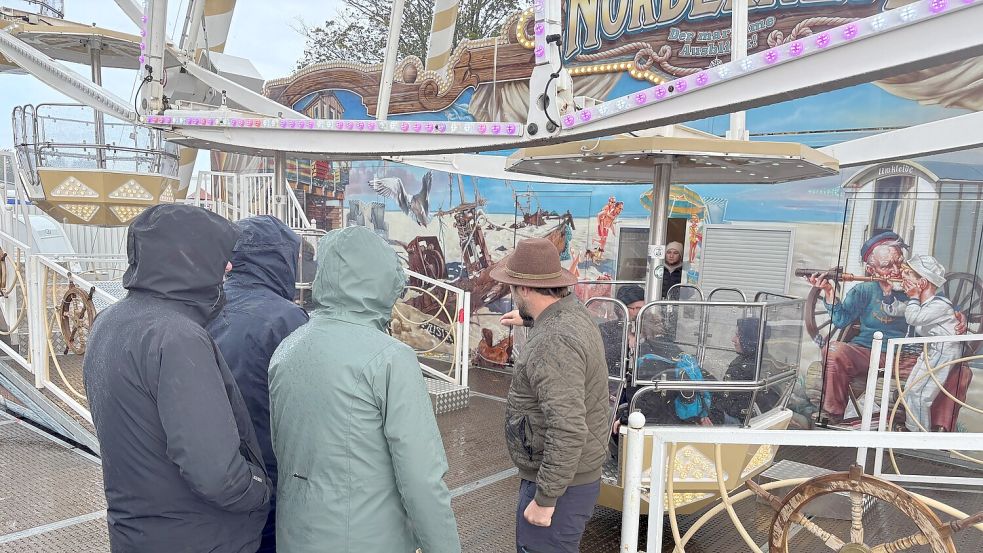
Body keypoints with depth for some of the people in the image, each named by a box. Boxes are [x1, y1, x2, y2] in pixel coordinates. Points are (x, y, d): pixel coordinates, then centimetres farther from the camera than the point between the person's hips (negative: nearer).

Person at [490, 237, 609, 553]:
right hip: (572, 473, 10)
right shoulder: (575, 313, 4)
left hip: (558, 483, -10)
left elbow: (568, 431, -32)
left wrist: (544, 499, -23)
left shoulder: (553, 342, -28)